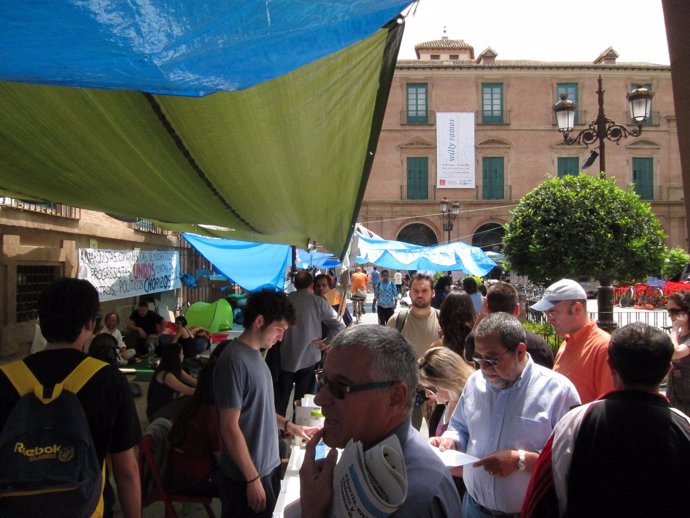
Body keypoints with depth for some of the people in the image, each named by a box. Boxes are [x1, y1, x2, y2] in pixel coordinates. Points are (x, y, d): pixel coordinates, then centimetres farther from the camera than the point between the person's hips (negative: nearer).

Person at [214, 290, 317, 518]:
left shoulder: (255, 354, 6)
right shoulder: (234, 361, -22)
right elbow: (230, 428, -22)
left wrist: (289, 426, 10)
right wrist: (253, 479, -19)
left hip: (268, 466, 9)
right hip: (247, 475, -9)